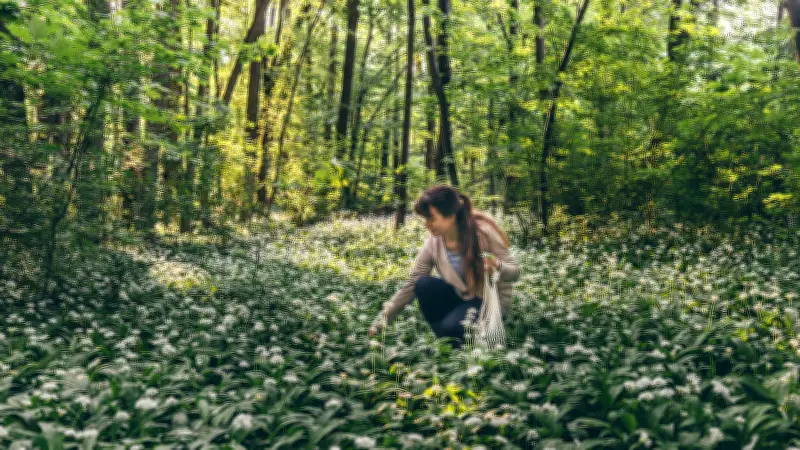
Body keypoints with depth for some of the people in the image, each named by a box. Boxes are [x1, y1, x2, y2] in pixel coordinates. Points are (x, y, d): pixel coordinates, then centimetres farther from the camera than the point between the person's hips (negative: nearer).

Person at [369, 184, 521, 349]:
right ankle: (448, 342, -8)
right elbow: (411, 286, -7)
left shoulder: (483, 232, -21)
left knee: (451, 327, -32)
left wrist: (497, 266, -38)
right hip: (461, 297, 5)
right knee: (423, 284, -23)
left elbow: (515, 271, -14)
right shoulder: (432, 243, -10)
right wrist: (383, 318, -14)